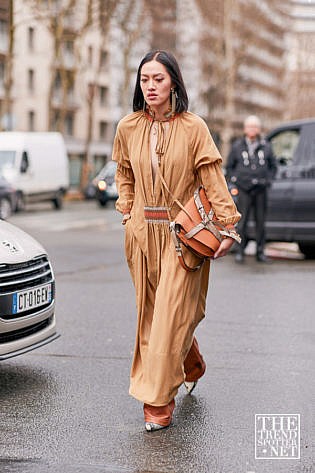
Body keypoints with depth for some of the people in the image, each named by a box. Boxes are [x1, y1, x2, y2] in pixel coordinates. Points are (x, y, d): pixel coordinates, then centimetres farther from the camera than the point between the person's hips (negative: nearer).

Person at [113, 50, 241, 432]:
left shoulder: (193, 128, -6)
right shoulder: (128, 127, 5)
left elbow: (213, 178, -6)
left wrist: (228, 226, -11)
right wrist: (127, 212, 10)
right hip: (142, 233, 4)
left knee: (171, 314, -8)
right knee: (150, 312, 10)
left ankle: (158, 400, -2)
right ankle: (192, 366, 35)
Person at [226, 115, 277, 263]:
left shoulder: (266, 147, 9)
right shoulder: (237, 146, 6)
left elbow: (273, 166, 19)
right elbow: (229, 166, 14)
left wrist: (268, 179, 6)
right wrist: (234, 179, 2)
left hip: (261, 190, 2)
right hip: (244, 190, -2)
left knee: (260, 222, 4)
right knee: (242, 222, -5)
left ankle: (260, 252, 11)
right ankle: (239, 252, 3)